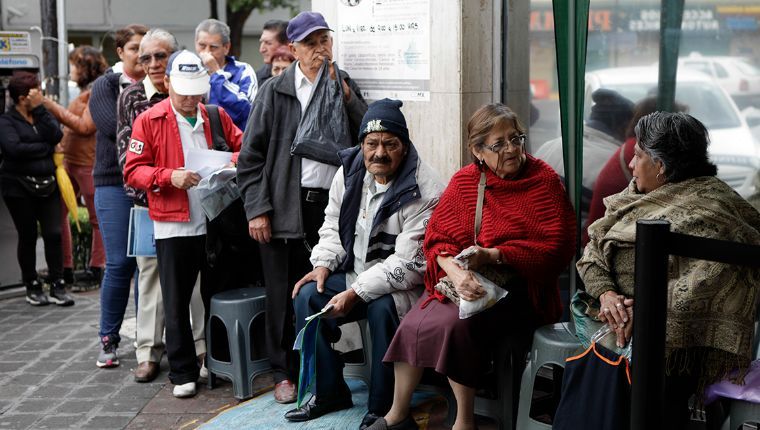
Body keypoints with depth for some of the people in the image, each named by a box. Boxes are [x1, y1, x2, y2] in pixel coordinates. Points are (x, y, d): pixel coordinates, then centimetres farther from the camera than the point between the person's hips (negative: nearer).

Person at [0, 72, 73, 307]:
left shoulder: (43, 115, 12)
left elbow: (56, 136, -7)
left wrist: (39, 109, -10)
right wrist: (46, 148, -10)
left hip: (47, 186, 4)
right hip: (19, 188, -3)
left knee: (53, 234, -2)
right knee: (28, 237, 5)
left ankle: (57, 286, 6)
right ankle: (32, 287, 17)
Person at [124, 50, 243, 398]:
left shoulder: (216, 117, 8)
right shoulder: (149, 121, -2)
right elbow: (133, 170, -3)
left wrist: (233, 160, -9)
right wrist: (169, 177, -19)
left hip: (217, 222, 3)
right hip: (174, 226, -3)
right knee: (177, 302, 3)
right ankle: (183, 372, 14)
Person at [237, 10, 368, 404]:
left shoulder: (346, 85, 13)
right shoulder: (275, 91, 4)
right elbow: (251, 155, 1)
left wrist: (343, 94, -7)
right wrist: (256, 209, -6)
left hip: (333, 204, 2)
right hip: (286, 207, -2)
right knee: (284, 293, 5)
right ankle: (284, 372, 18)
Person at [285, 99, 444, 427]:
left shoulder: (423, 190, -21)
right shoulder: (349, 173, 1)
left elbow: (407, 263, -24)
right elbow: (332, 225, 14)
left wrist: (355, 293, -27)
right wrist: (323, 265, -4)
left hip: (403, 284, -7)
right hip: (354, 272, 7)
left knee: (382, 308, -35)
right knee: (307, 295, -12)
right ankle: (328, 392, 5)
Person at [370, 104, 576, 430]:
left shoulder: (545, 180, -2)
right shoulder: (464, 181, 8)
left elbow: (558, 247, -8)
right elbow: (436, 236, 4)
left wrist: (492, 255, -17)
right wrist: (455, 271, -19)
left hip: (517, 283, -4)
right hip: (458, 279, 4)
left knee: (455, 323, -30)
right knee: (413, 324, -19)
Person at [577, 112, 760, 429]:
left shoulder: (708, 205, -6)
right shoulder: (636, 194, 18)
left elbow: (710, 276, -22)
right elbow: (593, 248, 12)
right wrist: (606, 292, -8)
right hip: (613, 328, 6)